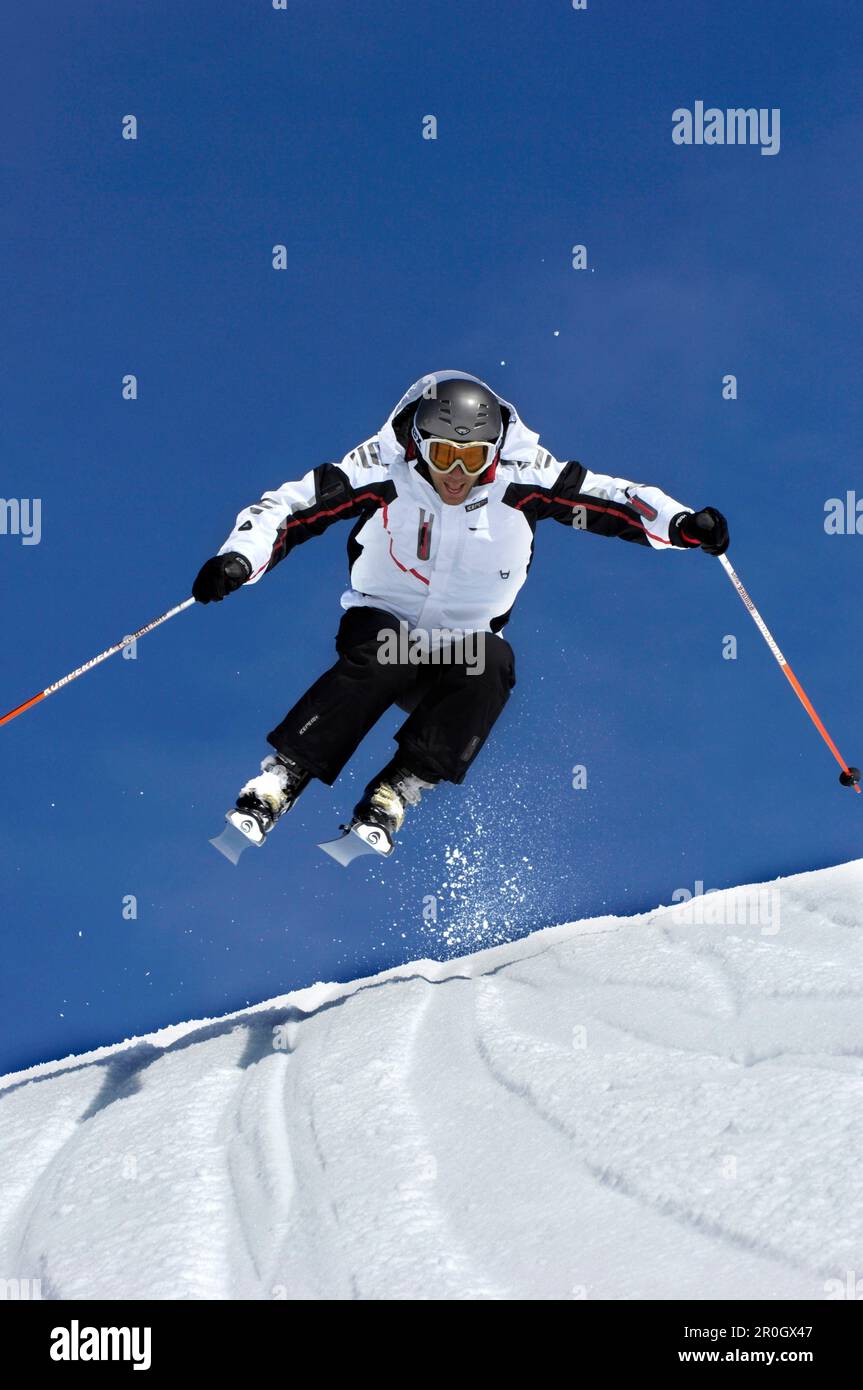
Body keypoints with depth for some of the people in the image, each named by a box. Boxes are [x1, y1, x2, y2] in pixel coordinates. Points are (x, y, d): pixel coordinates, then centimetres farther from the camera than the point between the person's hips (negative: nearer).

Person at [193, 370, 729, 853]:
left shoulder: (522, 476, -15)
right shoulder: (384, 471, -19)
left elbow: (616, 498, -14)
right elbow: (284, 509, -20)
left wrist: (683, 524, -30)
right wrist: (240, 559, -37)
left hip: (464, 642, 2)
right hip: (383, 625, -2)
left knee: (491, 665, -32)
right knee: (378, 659, -36)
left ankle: (392, 796, -30)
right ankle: (275, 784, -28)